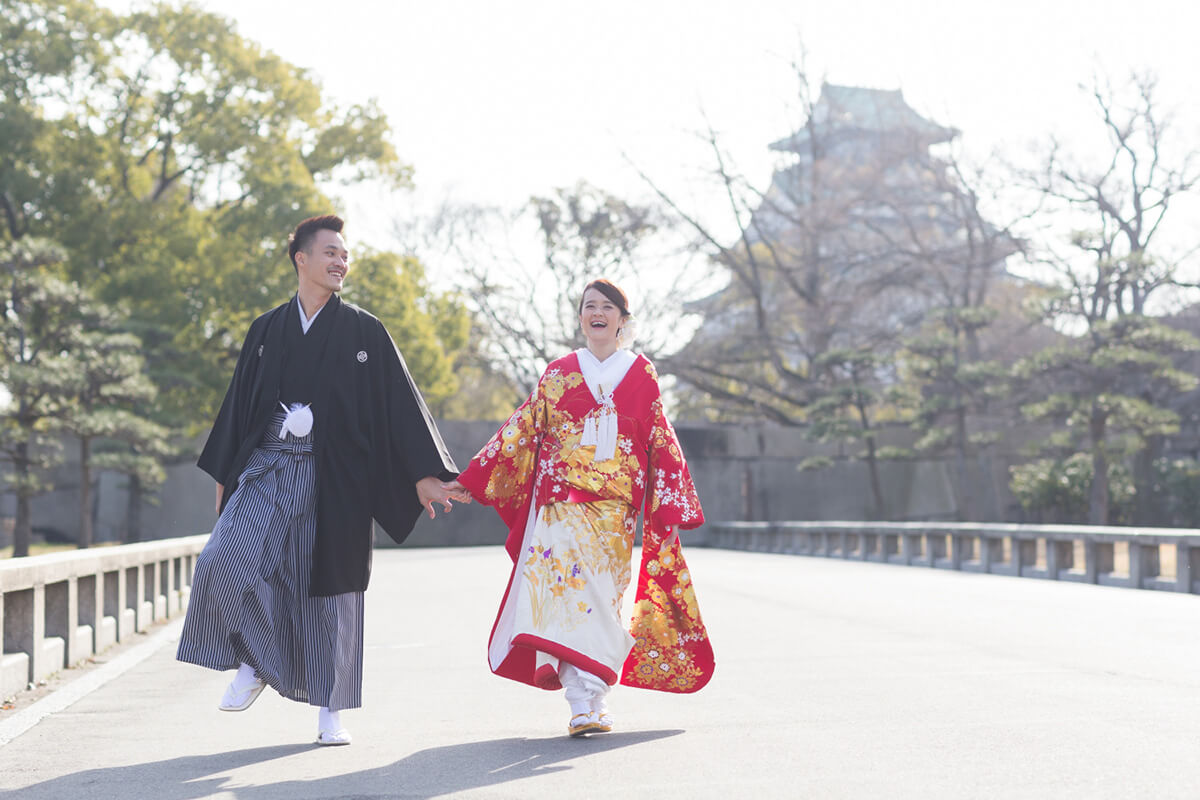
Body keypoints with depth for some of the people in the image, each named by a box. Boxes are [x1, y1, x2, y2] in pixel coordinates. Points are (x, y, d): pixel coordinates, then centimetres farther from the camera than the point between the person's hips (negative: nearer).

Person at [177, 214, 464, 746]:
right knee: (223, 562, -17)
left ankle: (330, 709, 14)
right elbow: (239, 402, 16)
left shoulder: (364, 332, 4)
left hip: (332, 477, -1)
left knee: (328, 588, 2)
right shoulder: (266, 330, 11)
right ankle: (254, 664, 5)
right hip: (267, 468, 2)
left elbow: (400, 402, 2)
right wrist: (223, 476, 15)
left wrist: (423, 474, -5)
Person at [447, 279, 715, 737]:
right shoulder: (558, 374, 12)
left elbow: (661, 445, 9)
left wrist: (673, 508, 2)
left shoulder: (642, 376, 10)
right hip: (562, 504, 0)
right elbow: (521, 432, 12)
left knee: (599, 597, -6)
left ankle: (590, 701, 1)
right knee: (566, 592, -15)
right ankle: (583, 703, -19)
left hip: (614, 508, 0)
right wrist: (468, 480, 8)